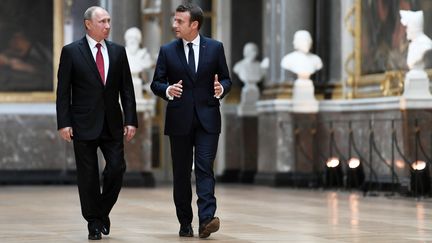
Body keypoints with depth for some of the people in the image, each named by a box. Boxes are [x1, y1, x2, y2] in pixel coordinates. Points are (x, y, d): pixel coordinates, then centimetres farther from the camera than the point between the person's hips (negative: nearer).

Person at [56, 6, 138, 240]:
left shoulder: (118, 51, 7)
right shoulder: (71, 52, -2)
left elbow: (127, 89, 7)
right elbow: (63, 91, -3)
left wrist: (131, 120, 0)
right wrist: (64, 123, -10)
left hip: (112, 124, 3)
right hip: (84, 124, -3)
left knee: (117, 169, -4)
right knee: (88, 175, 2)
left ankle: (103, 210, 19)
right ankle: (94, 223, 12)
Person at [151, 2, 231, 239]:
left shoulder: (215, 48, 3)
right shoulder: (167, 51, 4)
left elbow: (226, 79, 8)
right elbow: (156, 83, 4)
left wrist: (221, 89, -15)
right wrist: (167, 90, -18)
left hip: (207, 119, -1)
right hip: (179, 120, 1)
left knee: (205, 168, -12)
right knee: (181, 173, 6)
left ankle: (206, 219, -20)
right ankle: (185, 223, 13)